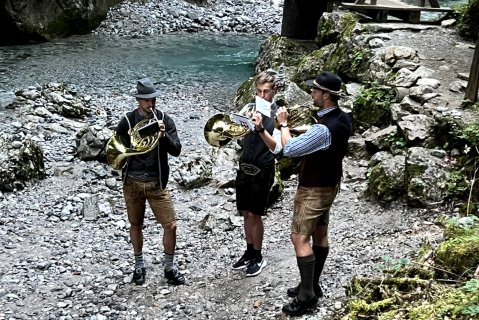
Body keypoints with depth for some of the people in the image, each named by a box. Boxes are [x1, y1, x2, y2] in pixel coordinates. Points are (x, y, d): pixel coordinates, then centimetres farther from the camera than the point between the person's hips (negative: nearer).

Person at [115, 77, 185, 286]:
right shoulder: (127, 121, -4)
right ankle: (139, 265, 32)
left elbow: (176, 150, -11)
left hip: (157, 183, 0)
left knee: (171, 225, -3)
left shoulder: (164, 120, -4)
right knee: (136, 225, 13)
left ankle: (169, 267, 17)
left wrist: (164, 135, -26)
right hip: (132, 182, 0)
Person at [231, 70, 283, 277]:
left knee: (255, 215, 0)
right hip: (244, 168, 5)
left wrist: (261, 128, -38)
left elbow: (276, 148, -23)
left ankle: (258, 257, 16)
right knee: (246, 213, 14)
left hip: (262, 171, -5)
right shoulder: (249, 108, 3)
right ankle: (249, 252, 30)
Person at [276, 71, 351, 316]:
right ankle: (312, 285, 29)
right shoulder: (342, 119, 0)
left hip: (314, 189, -10)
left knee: (300, 238, -4)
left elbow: (289, 149, -25)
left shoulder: (324, 129, -31)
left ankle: (307, 295, 3)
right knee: (320, 233, 16)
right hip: (329, 185, 10)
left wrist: (283, 123, -11)